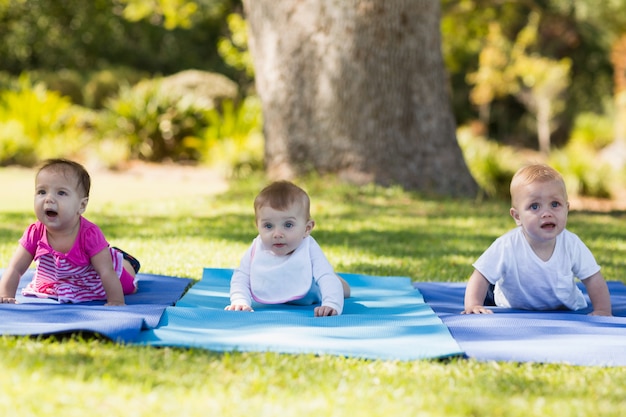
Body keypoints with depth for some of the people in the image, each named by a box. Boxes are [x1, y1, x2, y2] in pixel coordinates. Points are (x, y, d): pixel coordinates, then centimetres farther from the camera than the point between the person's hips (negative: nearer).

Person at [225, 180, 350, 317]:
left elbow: (327, 279, -49)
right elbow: (241, 277, -30)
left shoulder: (310, 250, -43)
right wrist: (240, 301, -48)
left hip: (309, 299, -2)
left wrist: (332, 304, -67)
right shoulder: (256, 250, -37)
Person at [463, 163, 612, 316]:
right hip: (513, 310, -2)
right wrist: (473, 306, -39)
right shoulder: (507, 247, -30)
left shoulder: (572, 245, -23)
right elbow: (480, 278, -25)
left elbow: (593, 279, -12)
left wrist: (603, 311, -22)